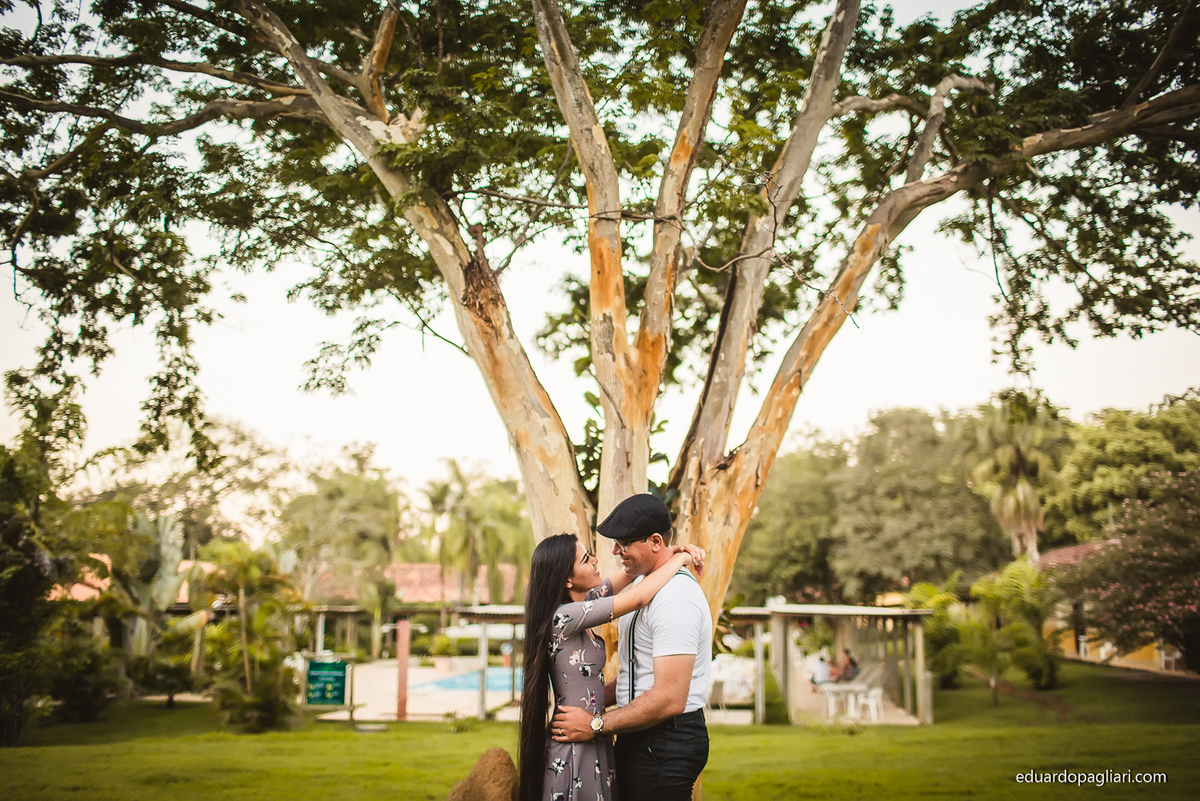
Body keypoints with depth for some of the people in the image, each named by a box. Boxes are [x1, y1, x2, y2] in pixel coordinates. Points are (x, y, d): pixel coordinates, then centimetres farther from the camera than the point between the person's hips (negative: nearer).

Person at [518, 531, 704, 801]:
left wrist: (674, 552, -1)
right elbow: (638, 597, -25)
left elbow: (628, 573, 13)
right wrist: (679, 559, -11)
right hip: (575, 750, -9)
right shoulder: (564, 617, -21)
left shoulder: (573, 609, 6)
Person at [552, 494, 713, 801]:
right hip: (642, 739, 10)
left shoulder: (675, 600, -22)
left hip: (666, 743, -10)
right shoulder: (646, 584, 13)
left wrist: (596, 724, -21)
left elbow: (669, 700, -27)